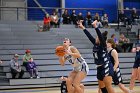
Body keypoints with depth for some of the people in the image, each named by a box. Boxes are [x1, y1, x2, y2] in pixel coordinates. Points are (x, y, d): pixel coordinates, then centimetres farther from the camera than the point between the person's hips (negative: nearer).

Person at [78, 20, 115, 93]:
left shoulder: (103, 45, -12)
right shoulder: (95, 44, 7)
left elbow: (100, 36, -27)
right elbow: (89, 36, 11)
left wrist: (95, 26, -37)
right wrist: (83, 28, 13)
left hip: (106, 68, -9)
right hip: (100, 68, 9)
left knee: (108, 87, -17)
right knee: (102, 87, 12)